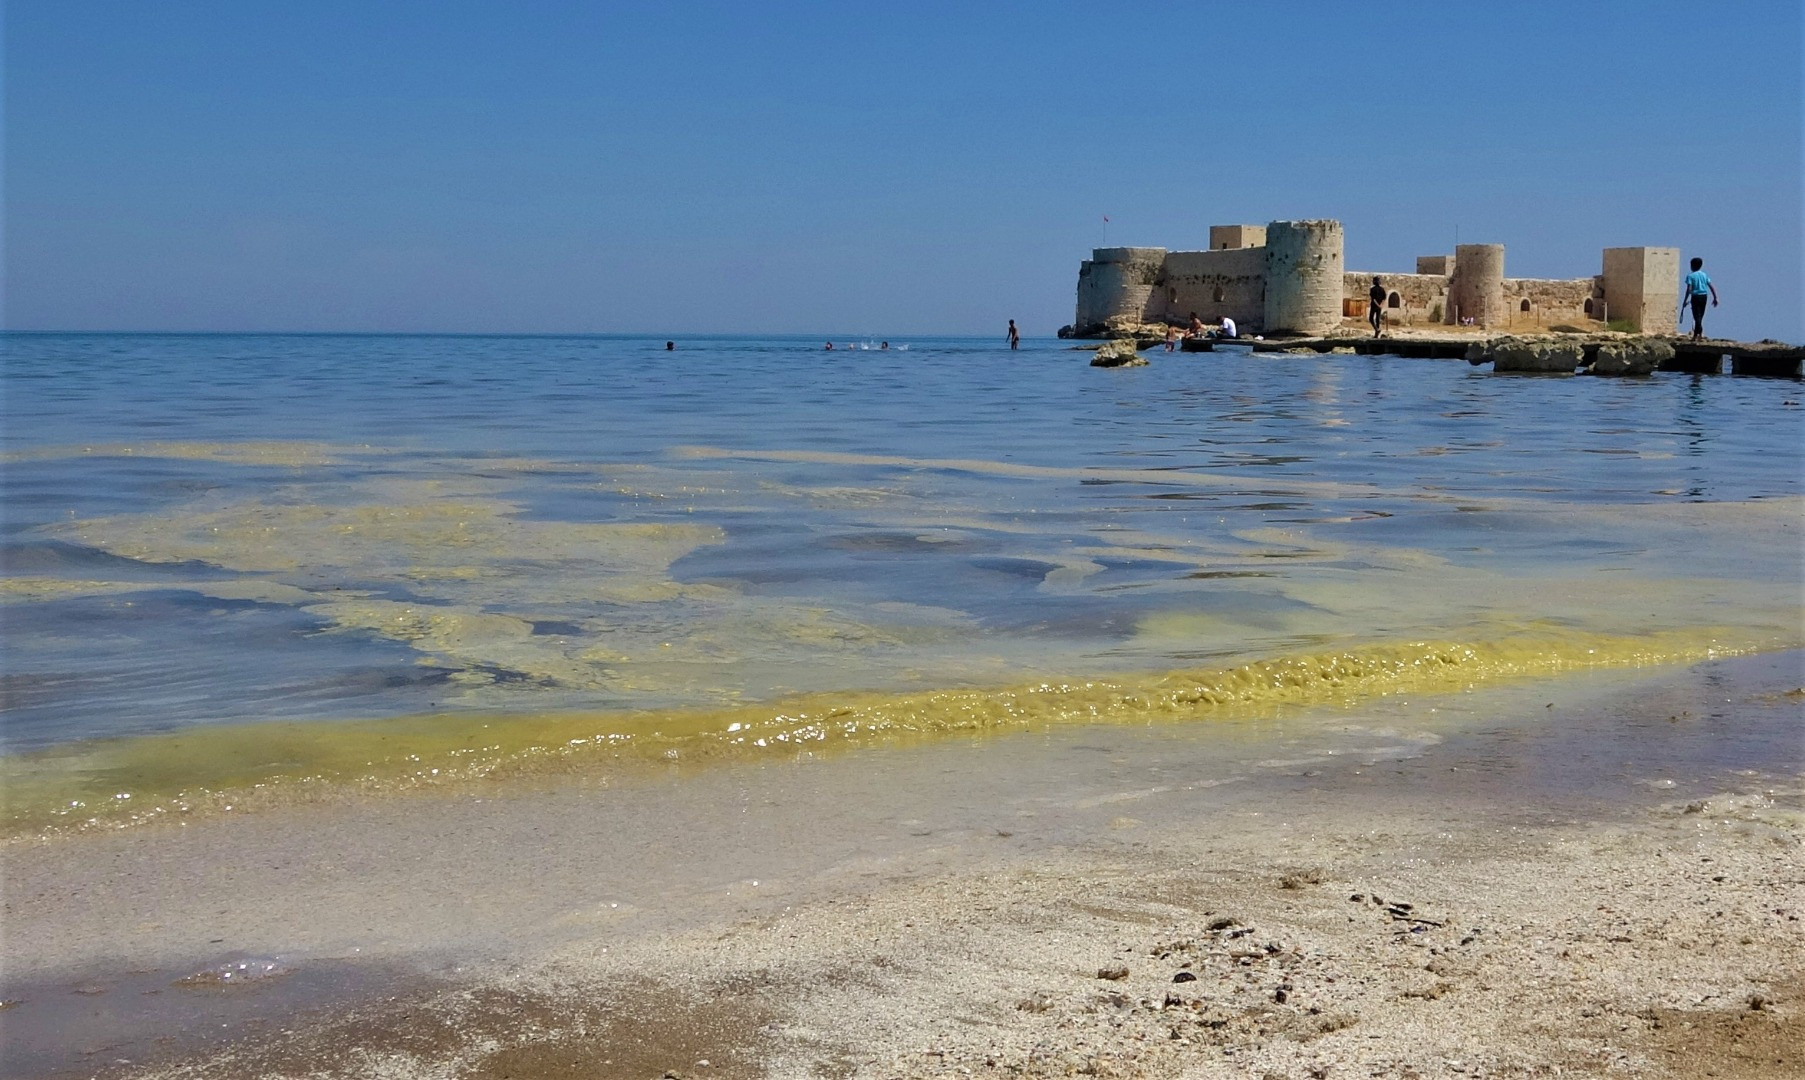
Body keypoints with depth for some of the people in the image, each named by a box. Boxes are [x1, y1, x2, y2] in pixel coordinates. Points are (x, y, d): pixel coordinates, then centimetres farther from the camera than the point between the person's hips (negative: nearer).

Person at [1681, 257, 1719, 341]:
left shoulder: (1690, 276, -5)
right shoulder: (1704, 275, 11)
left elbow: (1689, 289, -14)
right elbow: (1712, 287, 8)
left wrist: (1685, 300, -11)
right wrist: (1715, 298, 12)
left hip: (1695, 297, -5)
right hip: (1704, 296, 5)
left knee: (1697, 316, -8)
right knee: (1700, 316, 15)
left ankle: (1699, 332, -24)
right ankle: (1696, 334, 22)